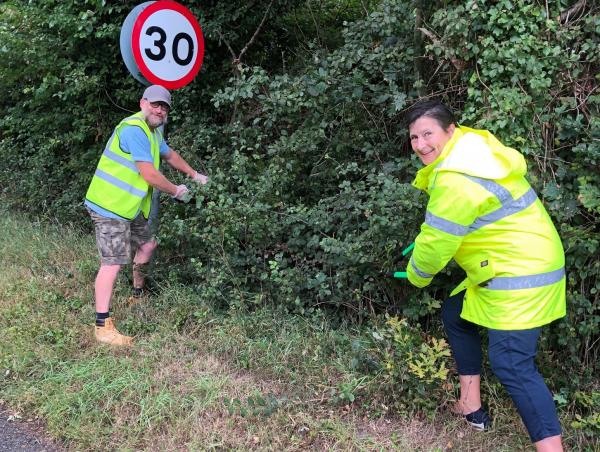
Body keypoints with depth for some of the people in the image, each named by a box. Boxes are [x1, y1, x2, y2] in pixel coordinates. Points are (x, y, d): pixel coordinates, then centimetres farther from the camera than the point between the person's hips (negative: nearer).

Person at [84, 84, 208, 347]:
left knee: (147, 244, 23)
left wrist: (194, 175, 34)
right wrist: (176, 191, -7)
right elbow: (150, 175, -22)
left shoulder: (153, 131, 14)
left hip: (129, 207, 11)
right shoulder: (133, 130, -20)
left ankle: (138, 293, 45)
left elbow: (169, 155, 33)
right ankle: (103, 327, -11)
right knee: (113, 262, -13)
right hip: (110, 207, -11)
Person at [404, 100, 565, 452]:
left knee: (512, 364, -14)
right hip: (513, 265, 11)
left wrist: (417, 275, 4)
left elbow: (436, 244, -16)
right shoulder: (473, 145, 7)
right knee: (456, 314, 21)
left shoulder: (455, 181, -25)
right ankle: (471, 405, 30)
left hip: (521, 275, -11)